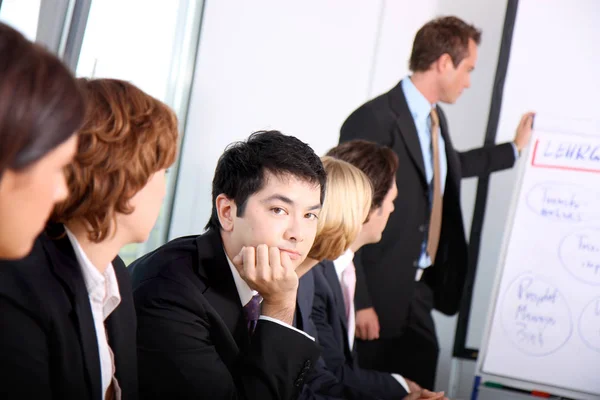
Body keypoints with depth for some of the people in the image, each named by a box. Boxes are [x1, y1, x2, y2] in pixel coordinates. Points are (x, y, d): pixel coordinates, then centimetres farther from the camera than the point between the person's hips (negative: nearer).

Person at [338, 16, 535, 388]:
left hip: (421, 286, 8)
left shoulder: (434, 117, 8)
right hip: (382, 291, -8)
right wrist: (358, 301, -21)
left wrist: (515, 148, 38)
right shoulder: (375, 120, -21)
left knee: (417, 388, 15)